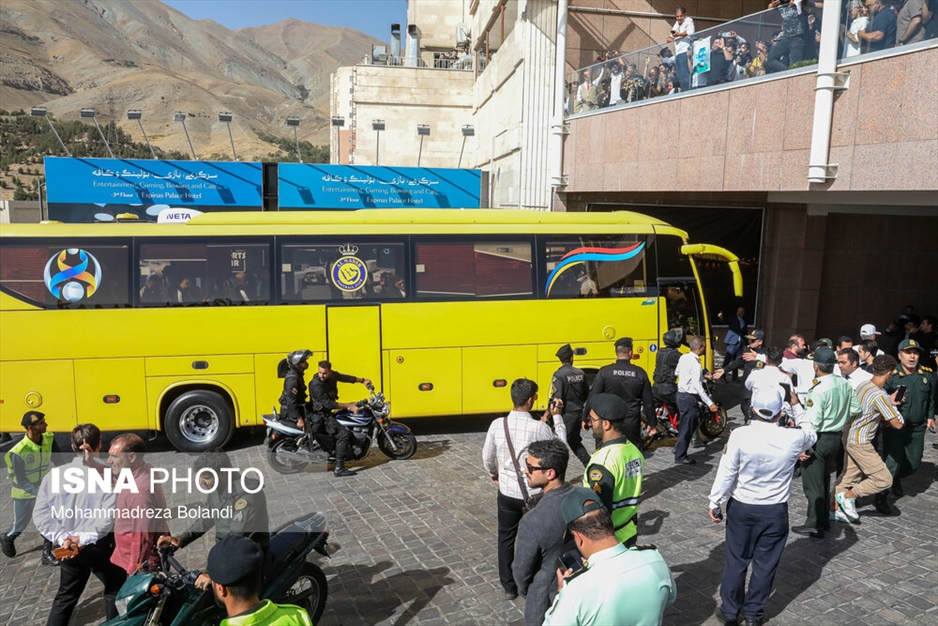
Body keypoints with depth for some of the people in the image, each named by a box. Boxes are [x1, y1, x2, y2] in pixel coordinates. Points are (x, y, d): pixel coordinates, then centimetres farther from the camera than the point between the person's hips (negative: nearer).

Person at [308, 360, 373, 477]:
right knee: (343, 433, -19)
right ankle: (339, 469, -18)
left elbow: (345, 377, 18)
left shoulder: (332, 375, -2)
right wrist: (349, 406, -30)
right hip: (320, 415, -10)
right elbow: (328, 404, -29)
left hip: (327, 412, 10)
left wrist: (362, 380, 23)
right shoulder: (316, 384, -25)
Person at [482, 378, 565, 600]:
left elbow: (487, 458, 0)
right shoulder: (540, 427, -20)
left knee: (506, 539, 20)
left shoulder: (497, 425, -13)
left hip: (508, 493, 2)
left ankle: (509, 586, 31)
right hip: (534, 495, -2)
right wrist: (557, 417, 5)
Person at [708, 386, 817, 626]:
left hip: (741, 507, 0)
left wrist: (715, 502, -1)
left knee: (736, 559, 13)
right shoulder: (793, 438, -14)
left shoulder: (739, 435, -18)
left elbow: (726, 473, -12)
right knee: (765, 563, 14)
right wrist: (797, 405, 12)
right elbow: (811, 434, 11)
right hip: (775, 511, 1)